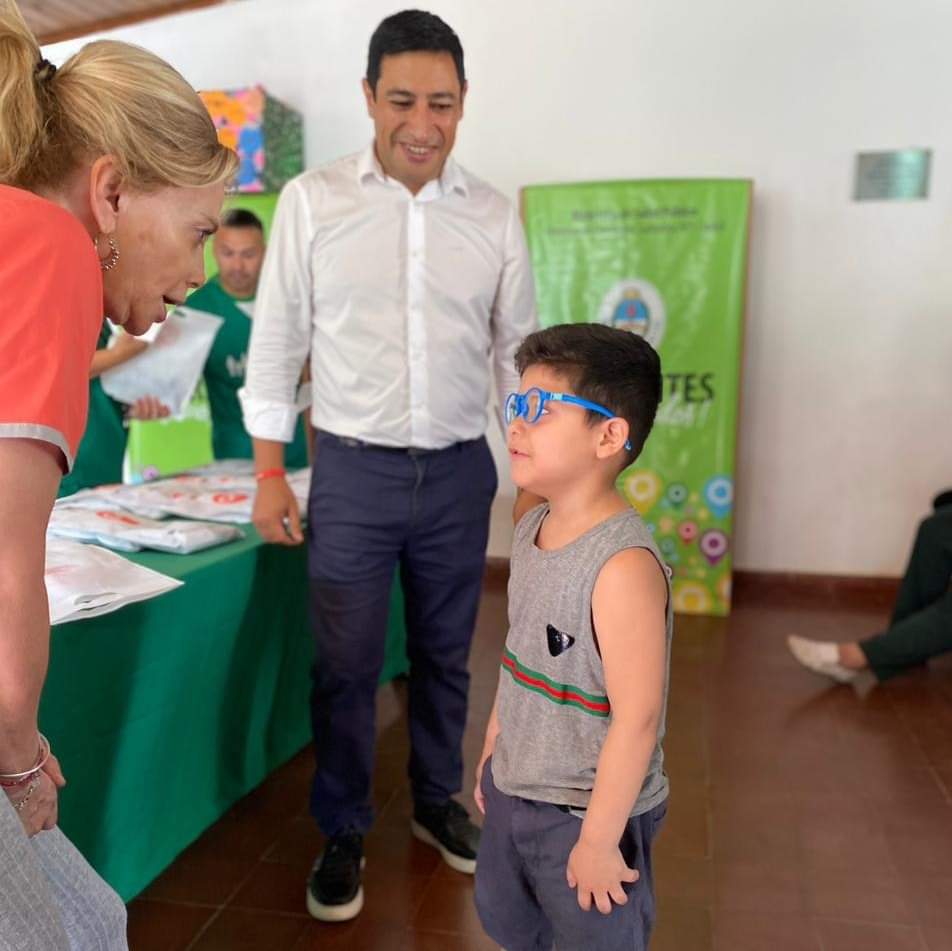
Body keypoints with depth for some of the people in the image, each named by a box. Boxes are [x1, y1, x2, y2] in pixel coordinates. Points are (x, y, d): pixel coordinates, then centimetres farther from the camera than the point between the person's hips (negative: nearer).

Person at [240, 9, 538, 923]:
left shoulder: (494, 214, 2)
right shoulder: (311, 200, -3)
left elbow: (517, 347, 7)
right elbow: (276, 342, 0)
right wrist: (270, 474, -2)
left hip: (459, 471, 2)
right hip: (353, 471, -2)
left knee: (444, 654, 15)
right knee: (346, 665, 6)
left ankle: (436, 801, 37)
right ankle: (342, 833, 27)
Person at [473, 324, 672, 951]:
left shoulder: (623, 564, -28)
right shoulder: (530, 530, -2)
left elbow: (637, 717, -26)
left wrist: (598, 841, -19)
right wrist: (492, 757, 15)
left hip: (586, 812, -8)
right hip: (512, 793, 8)